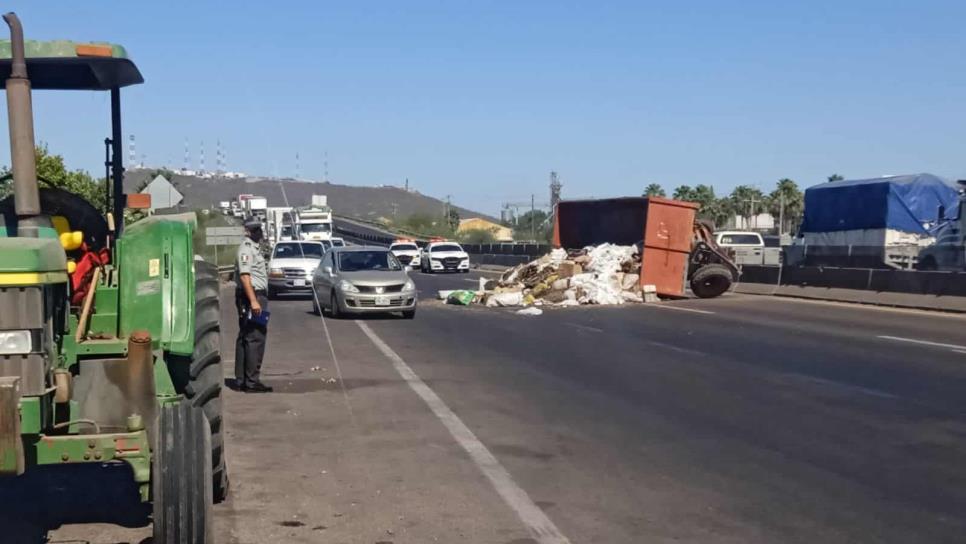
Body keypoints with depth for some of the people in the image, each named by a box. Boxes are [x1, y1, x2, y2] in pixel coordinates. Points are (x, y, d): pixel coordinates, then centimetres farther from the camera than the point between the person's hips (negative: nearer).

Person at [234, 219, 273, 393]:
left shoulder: (253, 248, 21)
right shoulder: (246, 248, -11)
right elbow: (244, 275, -21)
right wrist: (253, 301, -27)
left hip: (255, 297, 11)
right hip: (251, 296, -11)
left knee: (245, 338, 12)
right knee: (255, 338, -12)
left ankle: (241, 380, 18)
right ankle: (251, 381, -13)